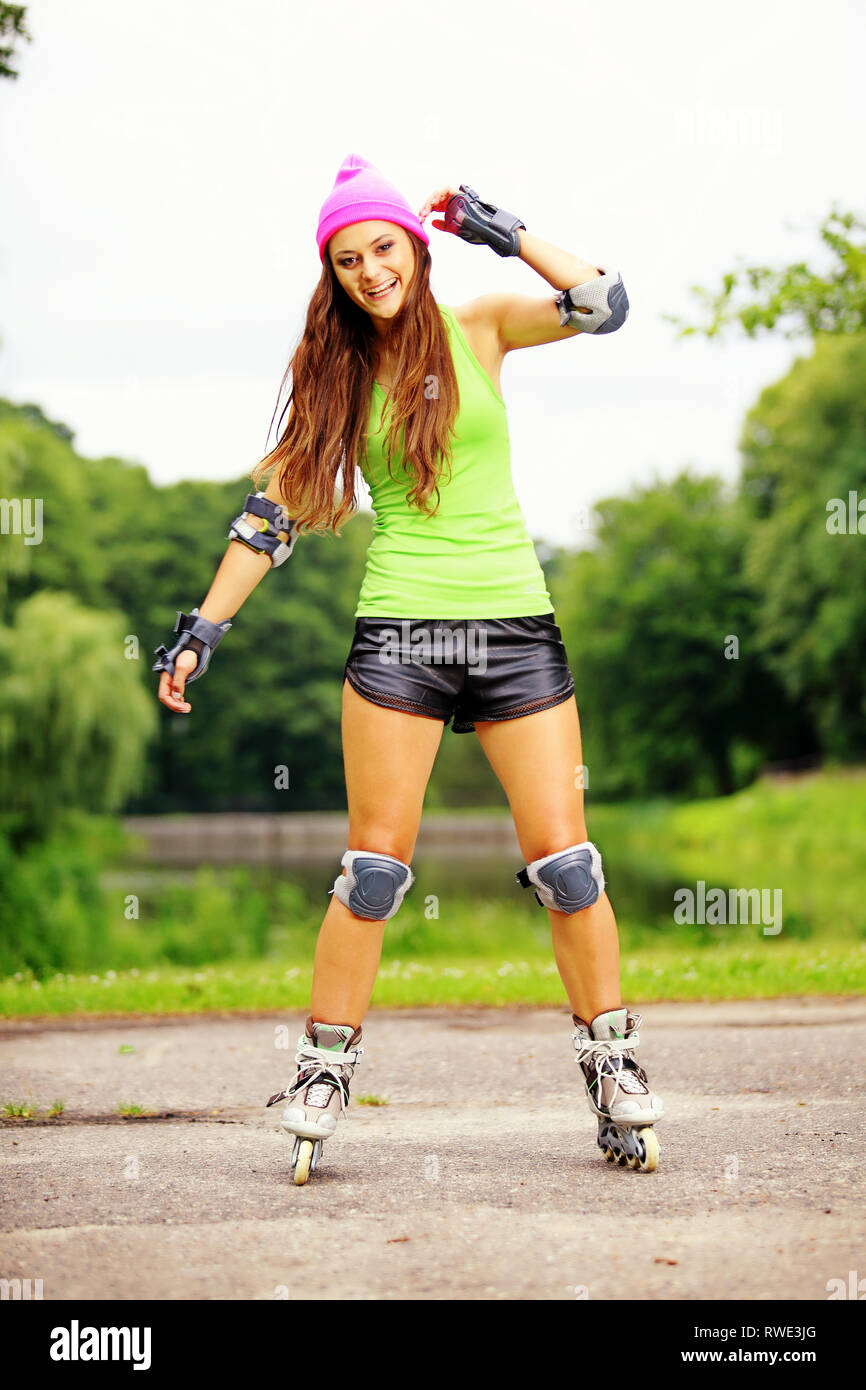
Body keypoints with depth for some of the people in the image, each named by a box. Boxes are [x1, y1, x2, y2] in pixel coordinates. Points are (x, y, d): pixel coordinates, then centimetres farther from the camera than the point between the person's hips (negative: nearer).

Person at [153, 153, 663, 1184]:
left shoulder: (478, 330, 6)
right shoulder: (339, 373, 9)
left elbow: (603, 306, -8)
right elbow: (275, 509, 10)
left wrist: (501, 230, -5)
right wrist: (204, 627, 6)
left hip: (516, 625, 0)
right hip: (397, 629, 0)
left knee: (565, 860, -1)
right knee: (375, 866, -3)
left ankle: (614, 1072, 10)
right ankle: (322, 1074, 7)